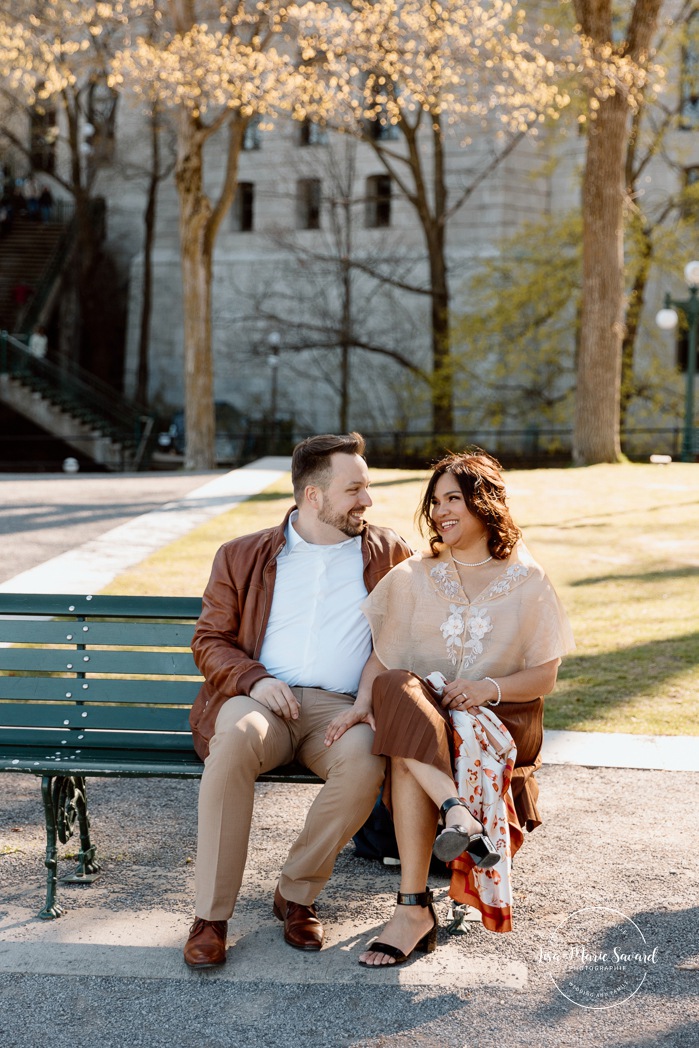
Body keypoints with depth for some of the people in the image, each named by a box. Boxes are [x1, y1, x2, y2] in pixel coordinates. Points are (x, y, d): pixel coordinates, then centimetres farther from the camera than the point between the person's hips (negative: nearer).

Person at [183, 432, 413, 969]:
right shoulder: (243, 556, 14)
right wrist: (255, 680, -8)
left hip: (341, 705, 1)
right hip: (261, 698, 0)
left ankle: (297, 894, -13)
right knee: (236, 738, -37)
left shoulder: (388, 552, 16)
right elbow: (210, 641, 13)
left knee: (364, 760, -35)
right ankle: (211, 915, -29)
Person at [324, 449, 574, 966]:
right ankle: (460, 815, -52)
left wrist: (489, 689, -16)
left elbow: (544, 676, 4)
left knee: (409, 754, -37)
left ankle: (414, 909, -39)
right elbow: (384, 657, 5)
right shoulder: (413, 577, 15)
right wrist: (363, 703, -16)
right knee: (396, 690, -38)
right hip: (417, 710, 2)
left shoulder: (527, 582, 9)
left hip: (502, 717, -2)